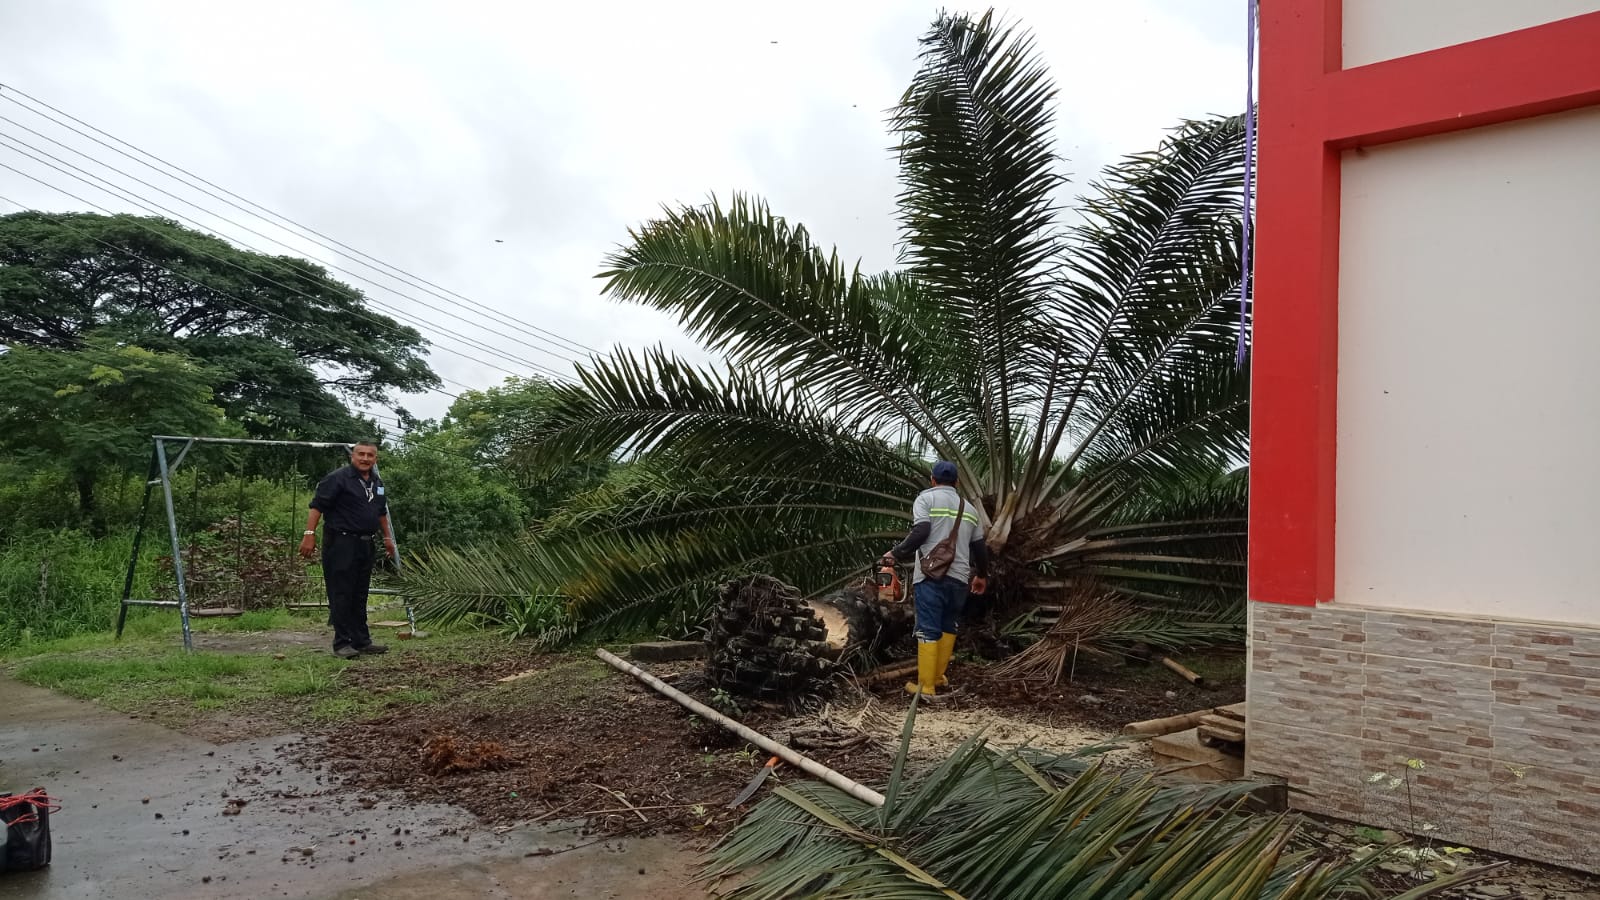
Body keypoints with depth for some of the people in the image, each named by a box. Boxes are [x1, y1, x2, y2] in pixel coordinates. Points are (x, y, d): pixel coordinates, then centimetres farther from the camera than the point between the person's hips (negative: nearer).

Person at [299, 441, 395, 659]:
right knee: (341, 595, -4)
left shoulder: (377, 482, 15)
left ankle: (361, 641, 20)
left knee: (359, 596, 13)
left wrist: (387, 537, 29)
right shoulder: (338, 478, -10)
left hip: (365, 545, 8)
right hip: (341, 544, -8)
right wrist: (309, 534, -22)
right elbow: (317, 506, -15)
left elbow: (381, 512, 27)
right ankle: (342, 643, 1)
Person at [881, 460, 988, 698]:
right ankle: (938, 676, 23)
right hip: (959, 578, 5)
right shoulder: (969, 508, 19)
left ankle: (926, 686, -4)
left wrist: (896, 554, -4)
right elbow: (980, 546, 22)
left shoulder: (926, 498, 2)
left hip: (931, 576, -5)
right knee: (949, 627, 18)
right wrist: (982, 575, 37)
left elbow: (921, 532, -13)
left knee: (928, 630, -4)